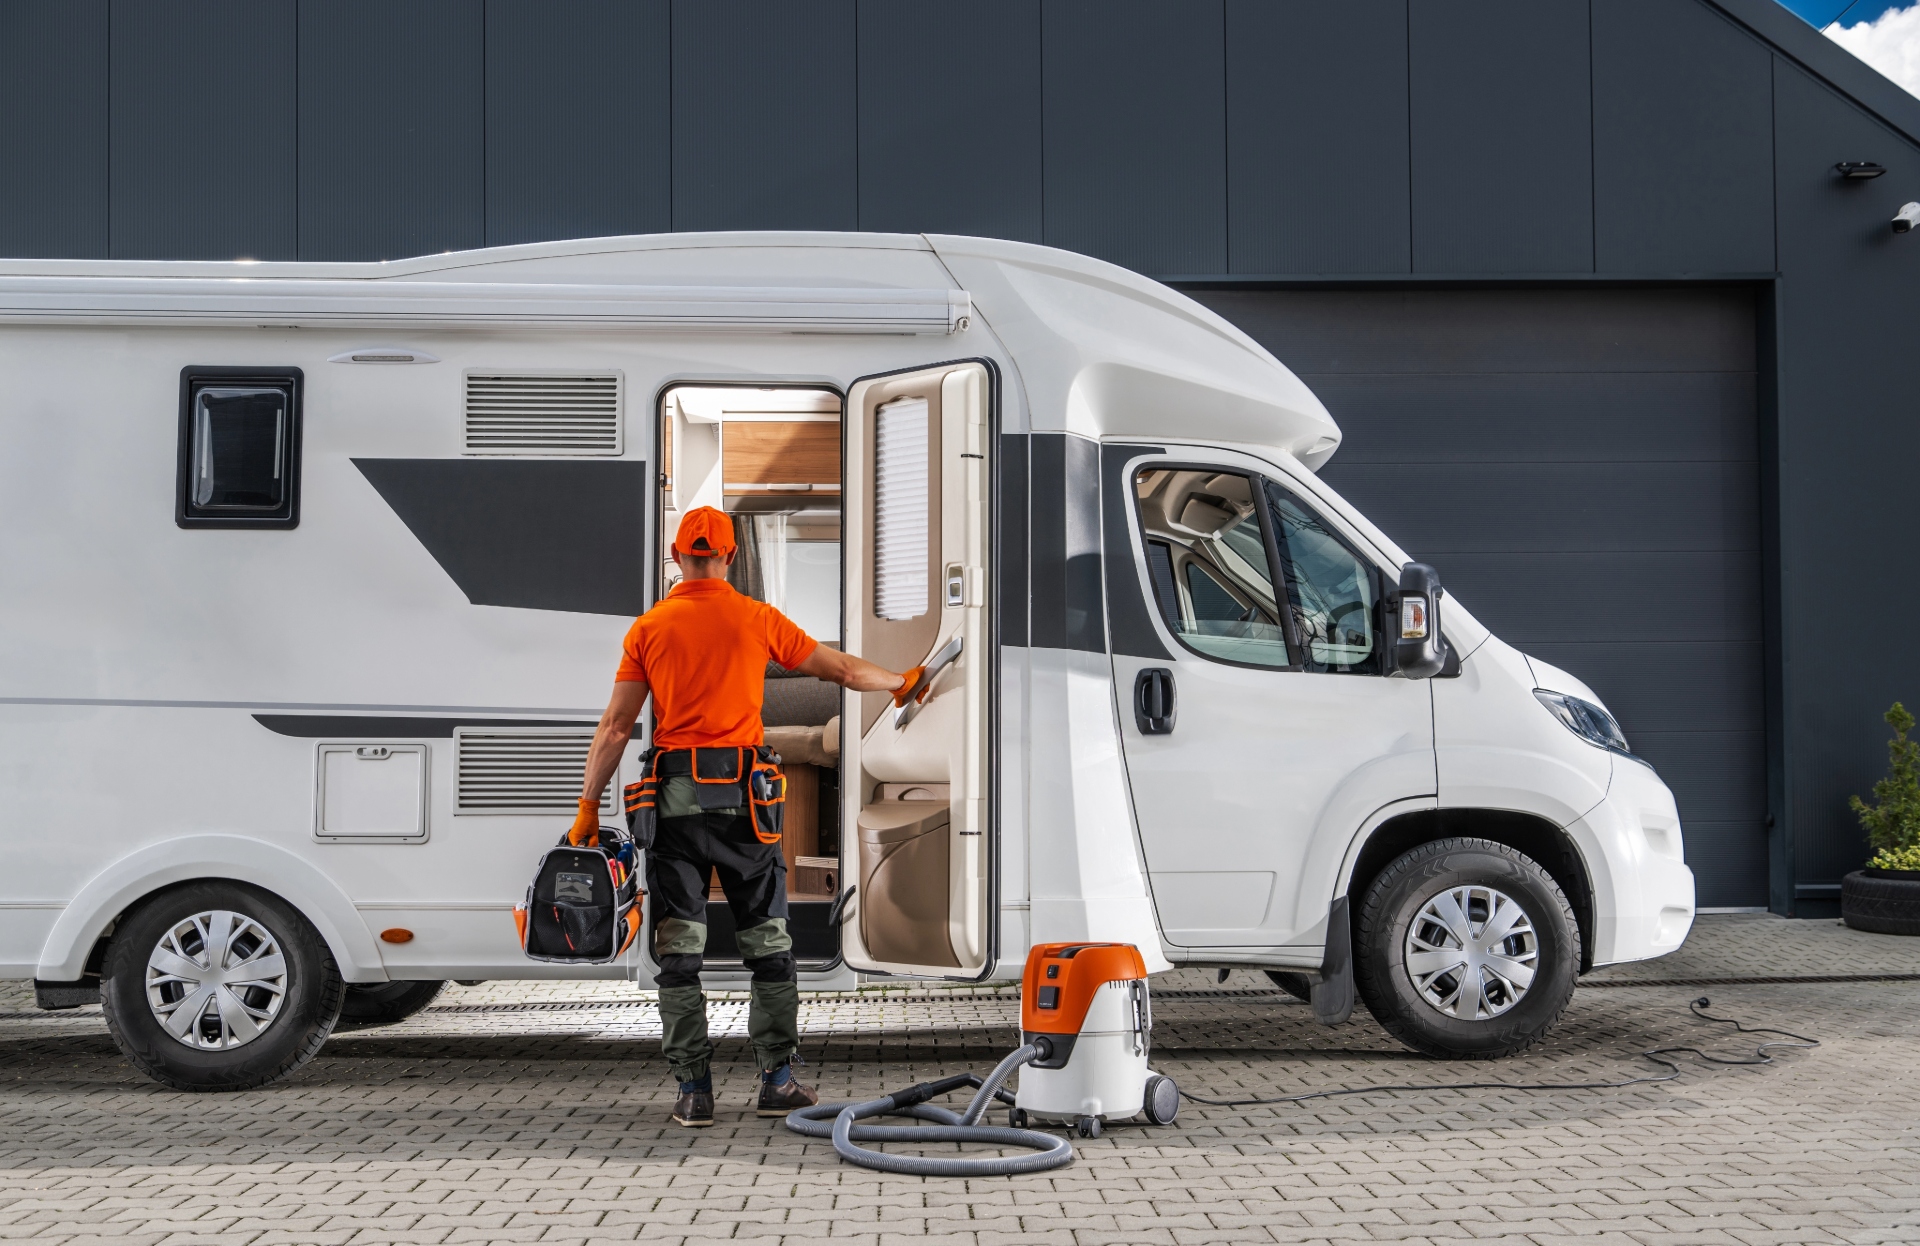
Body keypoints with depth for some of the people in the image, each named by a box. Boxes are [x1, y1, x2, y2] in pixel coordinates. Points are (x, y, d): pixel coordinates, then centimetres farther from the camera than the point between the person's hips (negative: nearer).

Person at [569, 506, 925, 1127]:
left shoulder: (648, 627, 4)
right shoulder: (758, 619, 3)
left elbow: (616, 726, 1)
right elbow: (843, 669, 11)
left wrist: (588, 807, 6)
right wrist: (901, 683, 29)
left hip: (676, 796, 0)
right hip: (743, 795, 0)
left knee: (678, 948, 4)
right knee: (767, 940, 10)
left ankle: (693, 1090, 3)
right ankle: (778, 1080, 11)